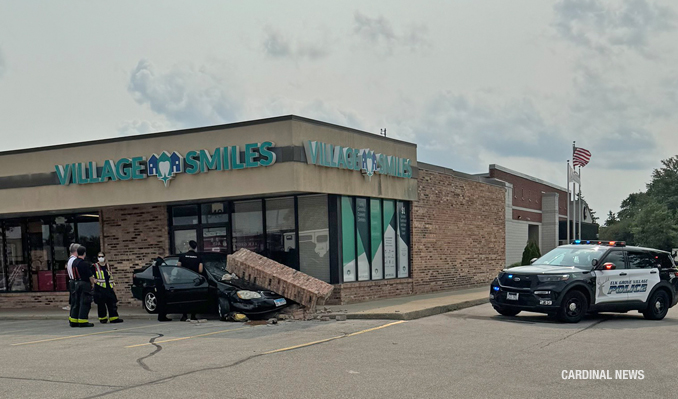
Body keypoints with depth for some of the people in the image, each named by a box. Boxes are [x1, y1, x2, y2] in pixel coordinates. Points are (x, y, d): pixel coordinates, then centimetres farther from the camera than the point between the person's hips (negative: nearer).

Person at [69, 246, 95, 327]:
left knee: (76, 302, 12)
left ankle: (73, 321, 15)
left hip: (76, 284, 7)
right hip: (85, 284, -7)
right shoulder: (85, 263, -15)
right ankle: (83, 321, -5)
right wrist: (92, 283, 3)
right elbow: (90, 275, -13)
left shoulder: (74, 262, 8)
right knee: (84, 303, -4)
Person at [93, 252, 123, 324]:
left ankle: (113, 318, 5)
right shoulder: (95, 267, -3)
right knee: (101, 304, 1)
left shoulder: (108, 266, 14)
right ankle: (102, 318, 11)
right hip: (99, 288, -5)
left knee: (112, 303, 2)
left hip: (108, 287, 5)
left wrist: (113, 283, 21)